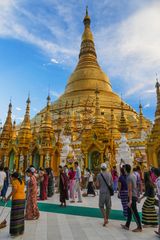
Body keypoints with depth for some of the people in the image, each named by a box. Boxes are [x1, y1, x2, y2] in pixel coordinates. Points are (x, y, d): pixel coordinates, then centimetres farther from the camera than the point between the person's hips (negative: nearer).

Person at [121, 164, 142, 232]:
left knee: (134, 212, 3)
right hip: (135, 196, 9)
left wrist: (130, 200, -19)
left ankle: (139, 227, 15)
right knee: (129, 211, 16)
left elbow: (130, 190, -22)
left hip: (132, 196, -9)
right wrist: (137, 196, 24)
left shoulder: (129, 178, -21)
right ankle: (127, 226, 27)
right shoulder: (133, 176, 7)